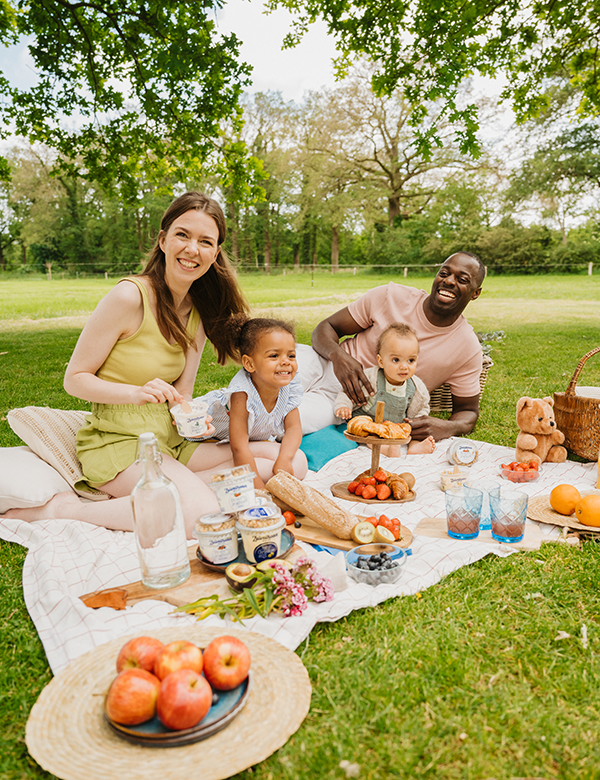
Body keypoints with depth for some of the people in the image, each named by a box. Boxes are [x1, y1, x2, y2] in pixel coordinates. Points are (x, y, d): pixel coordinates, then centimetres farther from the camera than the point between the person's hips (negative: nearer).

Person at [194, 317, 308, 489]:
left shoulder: (289, 387, -21)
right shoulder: (242, 394, -39)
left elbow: (293, 428, -15)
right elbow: (239, 447, -38)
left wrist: (284, 459, -35)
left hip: (260, 439, 5)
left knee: (299, 464, -6)